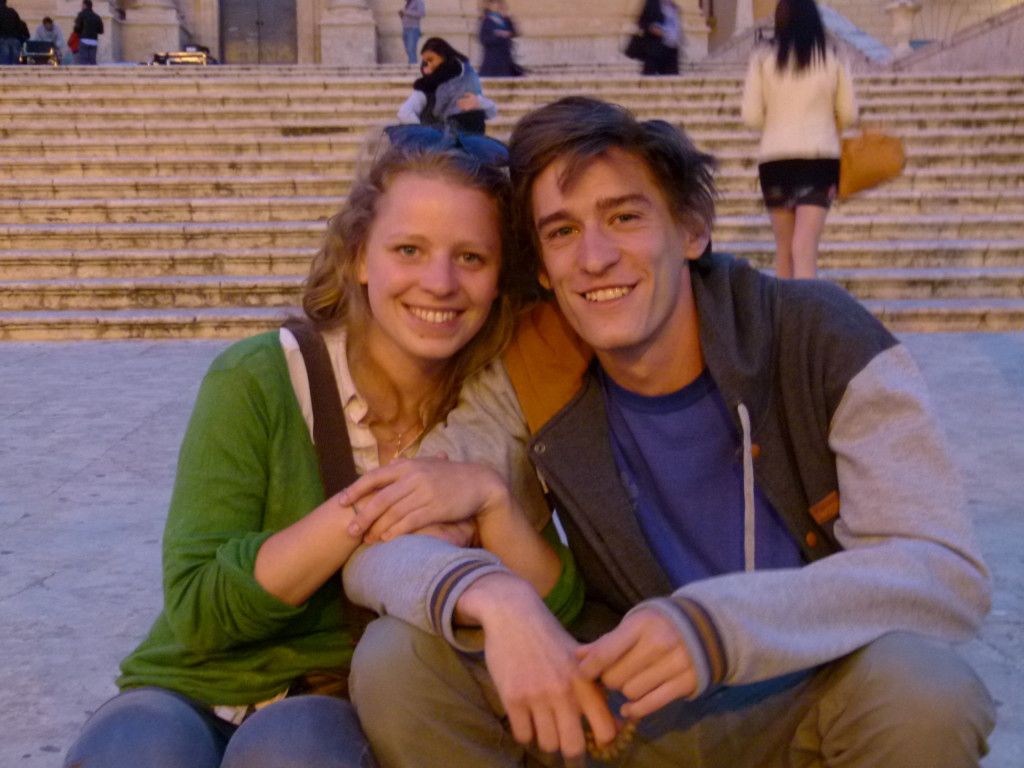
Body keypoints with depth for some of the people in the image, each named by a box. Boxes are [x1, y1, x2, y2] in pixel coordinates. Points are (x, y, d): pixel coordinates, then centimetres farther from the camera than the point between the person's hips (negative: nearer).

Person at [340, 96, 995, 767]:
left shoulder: (821, 338, -15)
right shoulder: (532, 377, -8)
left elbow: (949, 571, -23)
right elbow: (382, 542, -11)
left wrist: (719, 625, -39)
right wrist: (492, 597, -35)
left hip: (812, 706, -1)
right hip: (627, 713, 2)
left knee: (920, 685, -35)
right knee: (396, 660, -18)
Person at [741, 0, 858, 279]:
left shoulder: (763, 58, -2)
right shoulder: (832, 57, 0)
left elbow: (752, 116, -2)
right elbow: (849, 114, 4)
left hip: (775, 158, 1)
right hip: (821, 157, -1)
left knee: (784, 246, 16)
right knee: (805, 246, -7)